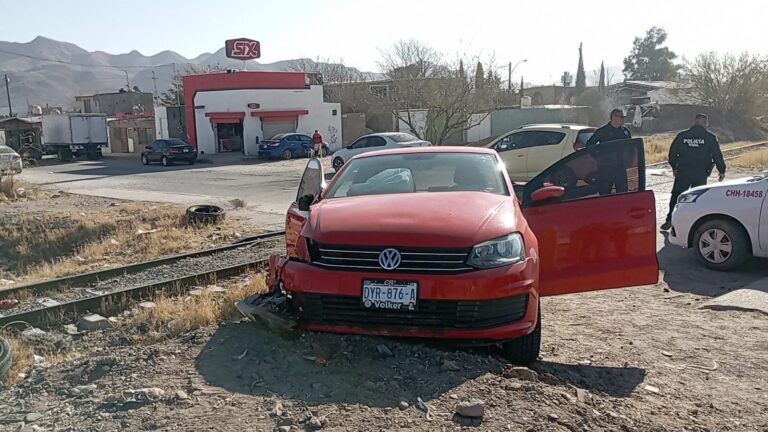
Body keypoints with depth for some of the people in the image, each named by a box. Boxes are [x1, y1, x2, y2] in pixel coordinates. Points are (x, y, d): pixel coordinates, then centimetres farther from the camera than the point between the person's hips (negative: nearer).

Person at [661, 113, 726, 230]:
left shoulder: (682, 135, 4)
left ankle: (669, 220, 2)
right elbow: (717, 155, 0)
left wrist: (674, 167, 23)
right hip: (701, 174, -1)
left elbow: (672, 153, 9)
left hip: (682, 172, 1)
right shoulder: (710, 137, -1)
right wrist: (722, 171, 11)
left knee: (676, 196, 7)